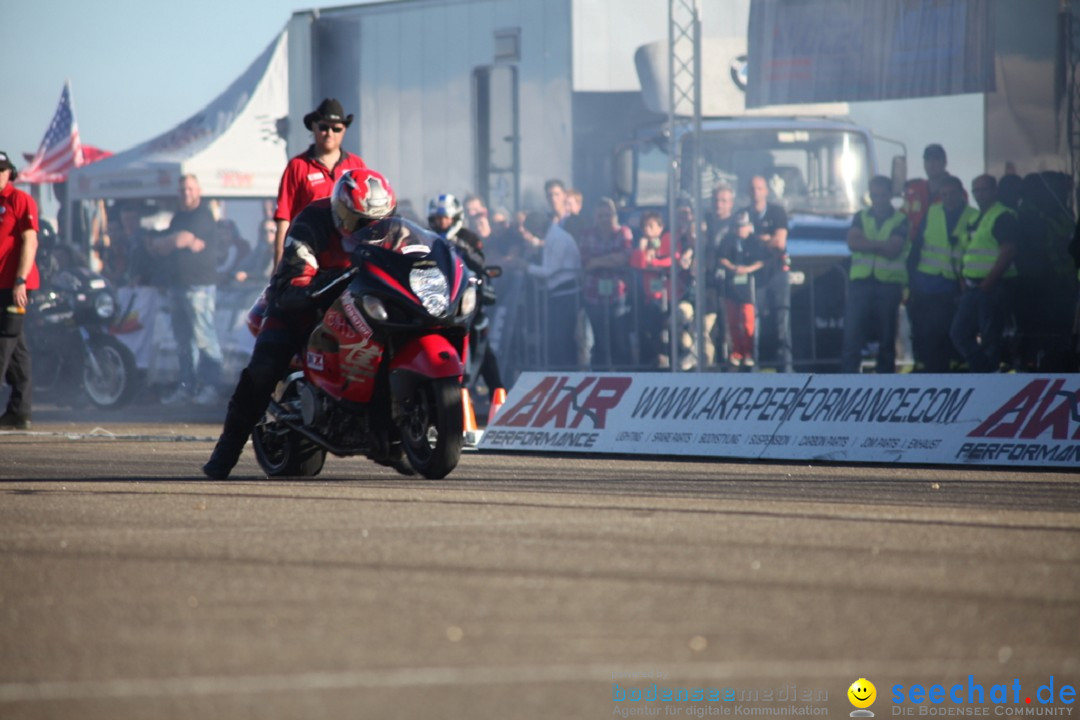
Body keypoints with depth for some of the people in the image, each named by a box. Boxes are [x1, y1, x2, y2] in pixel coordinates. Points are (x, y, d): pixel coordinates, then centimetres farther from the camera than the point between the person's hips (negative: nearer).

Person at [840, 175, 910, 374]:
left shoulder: (900, 220, 4)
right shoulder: (861, 217, 13)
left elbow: (893, 250, -10)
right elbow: (853, 242, -4)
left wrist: (867, 245, -7)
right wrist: (880, 245, -11)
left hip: (889, 285, -2)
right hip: (861, 283, 2)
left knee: (887, 339, 3)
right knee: (852, 337, -7)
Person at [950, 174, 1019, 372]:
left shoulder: (1003, 217, -9)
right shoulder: (975, 218, 18)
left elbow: (1008, 252, -18)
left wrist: (987, 283, -19)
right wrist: (964, 278, 9)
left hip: (992, 287, -9)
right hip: (972, 287, 9)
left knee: (990, 339, -4)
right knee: (959, 333, 8)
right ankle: (984, 371, 13)